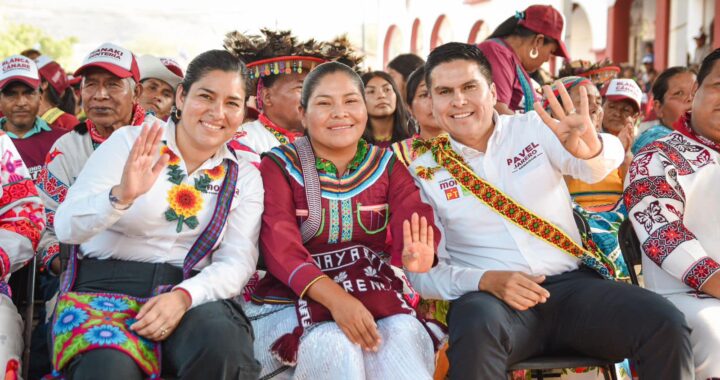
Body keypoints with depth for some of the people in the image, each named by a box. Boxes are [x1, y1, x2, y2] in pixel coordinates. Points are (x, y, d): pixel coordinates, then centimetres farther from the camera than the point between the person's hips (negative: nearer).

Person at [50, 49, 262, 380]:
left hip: (193, 294, 3)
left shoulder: (245, 177, 12)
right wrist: (121, 195, -25)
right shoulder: (129, 142, 4)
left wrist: (184, 296, -20)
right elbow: (66, 227, -4)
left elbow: (237, 261, 1)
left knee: (223, 345, -33)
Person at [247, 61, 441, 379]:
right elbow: (281, 248, -15)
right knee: (335, 347, -33)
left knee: (403, 334, -29)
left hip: (376, 297, 2)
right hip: (291, 303, -2)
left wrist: (418, 255, -37)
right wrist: (334, 298, -32)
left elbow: (414, 219, -10)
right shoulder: (279, 166, -1)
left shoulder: (387, 166, 9)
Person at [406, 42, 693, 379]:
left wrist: (590, 147, -37)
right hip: (489, 295, -2)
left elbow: (602, 163, -11)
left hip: (573, 283, 2)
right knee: (478, 327, -38)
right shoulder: (424, 173, 4)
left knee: (666, 325, -22)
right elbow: (421, 271, 1)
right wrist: (484, 279, -17)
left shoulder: (534, 128, 7)